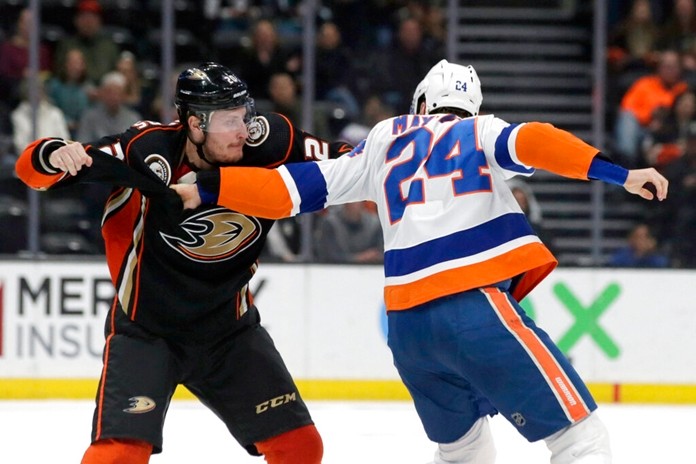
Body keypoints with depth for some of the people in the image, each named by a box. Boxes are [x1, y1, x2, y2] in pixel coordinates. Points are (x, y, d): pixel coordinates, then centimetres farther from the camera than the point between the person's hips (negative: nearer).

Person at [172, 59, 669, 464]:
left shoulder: (385, 140, 23)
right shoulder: (481, 132, 14)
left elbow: (298, 187, 19)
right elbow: (532, 143, -8)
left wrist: (206, 188, 25)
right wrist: (619, 175, -15)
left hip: (407, 322, 5)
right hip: (478, 308, -5)